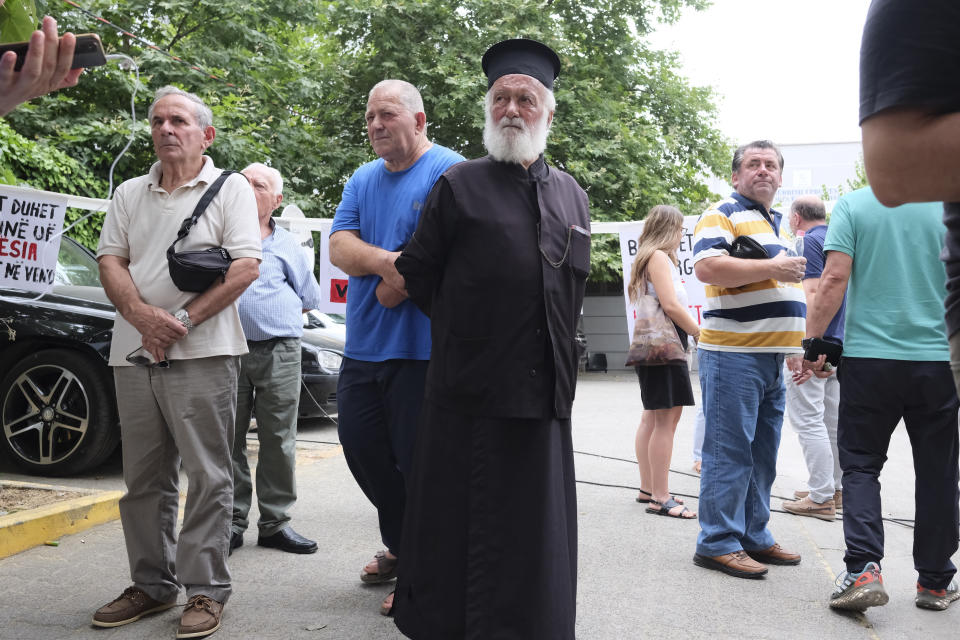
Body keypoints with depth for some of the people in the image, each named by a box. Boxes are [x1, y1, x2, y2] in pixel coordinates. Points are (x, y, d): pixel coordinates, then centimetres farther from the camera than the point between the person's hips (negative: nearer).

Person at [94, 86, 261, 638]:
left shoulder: (231, 189, 2)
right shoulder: (130, 194, 17)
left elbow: (247, 266, -8)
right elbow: (111, 261, 9)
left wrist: (183, 320, -14)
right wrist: (145, 317, -10)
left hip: (202, 354, -5)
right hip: (134, 354, 5)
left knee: (208, 476, -3)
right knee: (144, 479, 10)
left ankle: (206, 590, 5)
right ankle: (152, 584, 22)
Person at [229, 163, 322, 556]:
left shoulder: (287, 244, 15)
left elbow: (310, 298, 21)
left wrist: (270, 314, 9)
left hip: (279, 352, 1)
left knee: (279, 441, 3)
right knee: (229, 439, 2)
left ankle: (275, 523, 11)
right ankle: (232, 521, 10)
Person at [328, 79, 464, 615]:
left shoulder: (449, 171, -7)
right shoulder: (363, 180, 15)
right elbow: (340, 247, 2)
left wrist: (393, 287, -14)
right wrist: (388, 261, -17)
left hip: (421, 347, -7)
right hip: (364, 345, 8)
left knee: (418, 462, 0)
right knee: (363, 450, 14)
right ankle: (401, 547, 35)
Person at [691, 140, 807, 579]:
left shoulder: (775, 225, 23)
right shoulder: (723, 215, -5)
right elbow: (707, 267, -23)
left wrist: (795, 349, 25)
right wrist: (773, 267, -19)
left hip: (771, 358, 9)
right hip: (733, 354, -9)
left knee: (762, 454, 12)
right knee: (730, 451, -7)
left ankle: (754, 536, 22)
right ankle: (718, 543, 0)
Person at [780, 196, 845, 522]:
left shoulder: (809, 241, -10)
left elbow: (812, 293, -20)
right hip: (837, 346, 10)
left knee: (808, 419, -6)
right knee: (832, 419, 14)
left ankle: (821, 497, -5)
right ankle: (835, 488, 21)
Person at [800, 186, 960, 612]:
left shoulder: (852, 205, -2)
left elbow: (835, 278, -9)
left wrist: (813, 341, -3)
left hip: (868, 357, -1)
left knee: (861, 464, 9)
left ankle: (864, 569, -3)